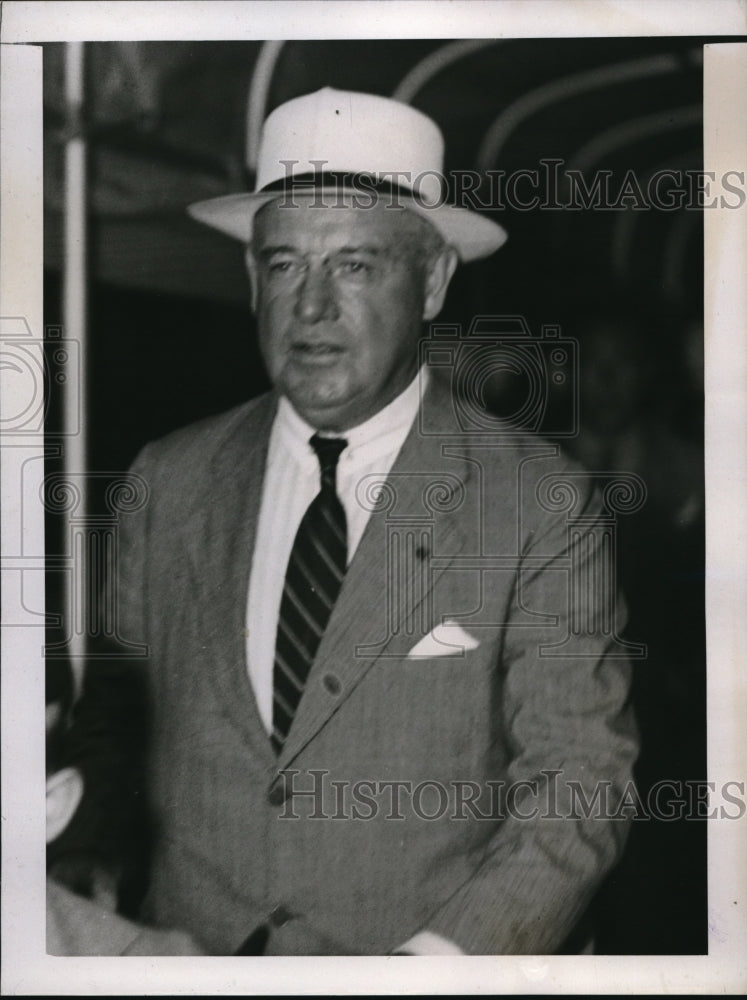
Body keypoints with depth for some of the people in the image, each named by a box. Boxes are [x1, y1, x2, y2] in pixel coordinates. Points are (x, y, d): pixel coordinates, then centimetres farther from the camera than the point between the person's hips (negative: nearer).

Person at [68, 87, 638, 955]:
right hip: (178, 961, 3)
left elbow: (578, 775, -4)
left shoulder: (537, 503, -4)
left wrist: (451, 951, -16)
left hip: (413, 962, -2)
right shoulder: (169, 482, 6)